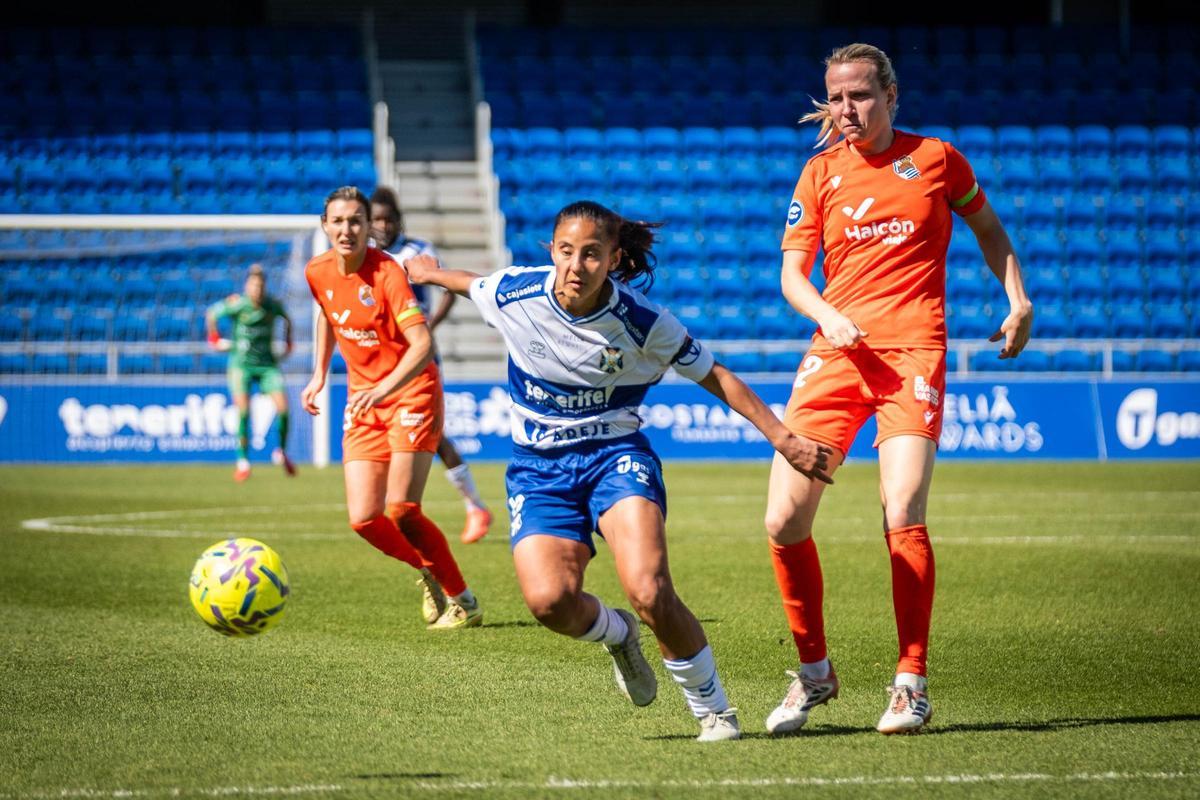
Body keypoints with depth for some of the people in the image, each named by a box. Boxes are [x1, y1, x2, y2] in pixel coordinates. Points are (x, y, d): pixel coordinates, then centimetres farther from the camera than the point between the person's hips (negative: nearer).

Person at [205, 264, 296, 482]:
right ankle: (243, 461, -6)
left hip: (267, 363, 2)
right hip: (241, 363, -2)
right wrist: (215, 339, 9)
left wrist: (288, 344, 19)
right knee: (243, 410, -17)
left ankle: (281, 452, 12)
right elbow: (211, 313, 8)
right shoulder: (237, 304, -9)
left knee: (283, 407, -13)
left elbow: (286, 319, 21)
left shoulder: (273, 306, -2)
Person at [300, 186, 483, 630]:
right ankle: (428, 573, 24)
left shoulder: (387, 273, -20)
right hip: (363, 400, 6)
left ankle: (463, 600, 0)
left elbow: (422, 344, -30)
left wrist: (385, 388, -44)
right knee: (363, 520, -5)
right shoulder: (318, 272, -1)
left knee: (401, 511, -17)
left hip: (411, 391, -6)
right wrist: (319, 374, 18)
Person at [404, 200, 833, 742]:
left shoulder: (644, 324, -14)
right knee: (549, 600, -24)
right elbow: (472, 285, 16)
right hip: (538, 468, 2)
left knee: (649, 592, -26)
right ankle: (616, 634, 14)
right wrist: (432, 273, 36)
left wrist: (782, 438, -2)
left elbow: (716, 377, -1)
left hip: (615, 454, -2)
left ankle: (712, 707, -2)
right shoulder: (514, 295, -10)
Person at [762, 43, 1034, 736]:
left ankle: (912, 685, -5)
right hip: (836, 353, 3)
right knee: (785, 521, -7)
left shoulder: (936, 159, 7)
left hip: (913, 352, -3)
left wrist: (1019, 300, 10)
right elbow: (792, 271, 10)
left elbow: (988, 227, 22)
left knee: (902, 516, -18)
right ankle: (814, 671, 13)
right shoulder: (821, 174, 11)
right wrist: (826, 314, -10)